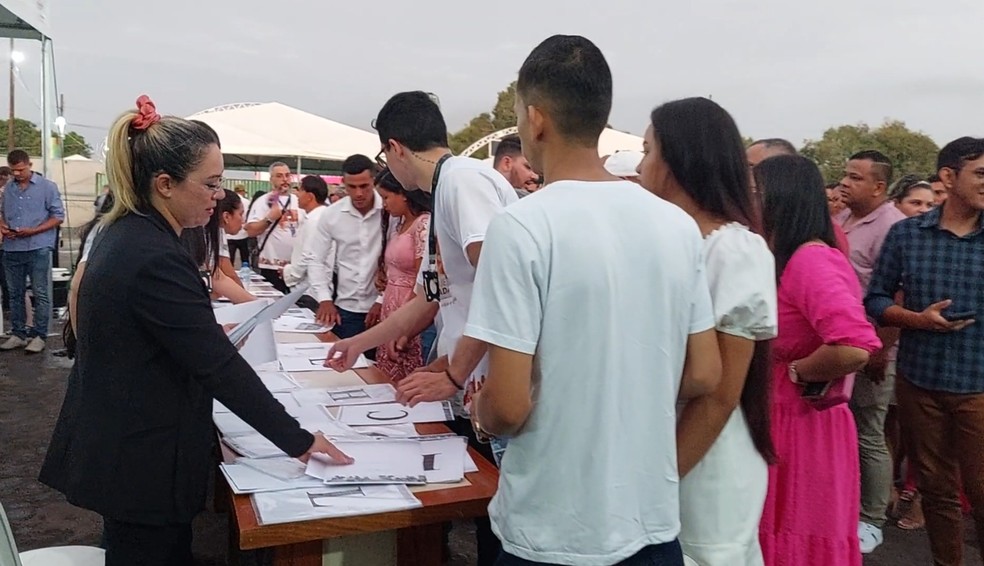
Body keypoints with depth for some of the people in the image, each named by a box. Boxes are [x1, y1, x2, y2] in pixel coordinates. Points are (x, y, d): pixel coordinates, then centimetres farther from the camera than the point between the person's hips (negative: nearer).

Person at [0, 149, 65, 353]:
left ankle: (39, 336, 5)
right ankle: (18, 334, 20)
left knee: (40, 294, -1)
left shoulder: (47, 187, -2)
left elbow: (58, 216, -4)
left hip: (38, 249, -5)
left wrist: (33, 231, -15)